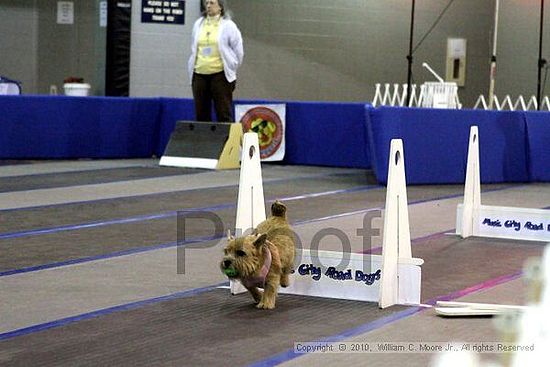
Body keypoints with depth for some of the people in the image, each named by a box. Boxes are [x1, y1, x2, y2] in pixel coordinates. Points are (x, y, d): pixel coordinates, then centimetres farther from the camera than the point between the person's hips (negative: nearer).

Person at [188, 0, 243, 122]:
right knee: (201, 114, 5)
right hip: (199, 74, 5)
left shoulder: (228, 25, -2)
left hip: (220, 74, -4)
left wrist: (231, 69, 7)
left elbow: (238, 51, 3)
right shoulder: (198, 24, 11)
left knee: (223, 114, -4)